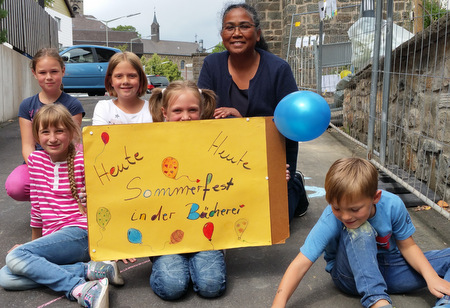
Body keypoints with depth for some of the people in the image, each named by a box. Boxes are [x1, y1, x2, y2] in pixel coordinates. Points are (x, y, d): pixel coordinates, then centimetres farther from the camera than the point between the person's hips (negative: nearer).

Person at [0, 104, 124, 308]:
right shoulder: (36, 160, 10)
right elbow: (37, 202, 19)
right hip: (52, 238, 7)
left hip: (80, 233, -7)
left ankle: (80, 290, -27)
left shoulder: (83, 161, -6)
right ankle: (90, 270, -19)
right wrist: (35, 241, 25)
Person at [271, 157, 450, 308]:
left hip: (390, 270, 4)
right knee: (358, 231, -35)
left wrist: (432, 277, -20)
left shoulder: (393, 205, -21)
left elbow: (407, 246, -6)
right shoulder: (330, 220, -28)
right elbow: (301, 264, -31)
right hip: (352, 276, -3)